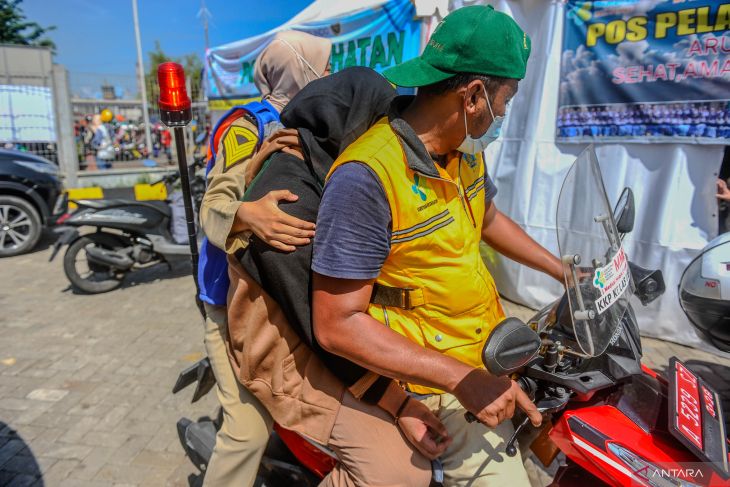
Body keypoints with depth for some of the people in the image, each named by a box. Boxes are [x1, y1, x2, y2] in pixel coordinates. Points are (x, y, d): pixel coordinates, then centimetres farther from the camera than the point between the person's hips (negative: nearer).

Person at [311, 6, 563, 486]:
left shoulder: (465, 148, 0)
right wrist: (462, 378, -27)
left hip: (492, 342, 8)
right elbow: (336, 324, -25)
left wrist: (563, 271, 18)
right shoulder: (365, 176, -26)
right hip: (434, 378, -8)